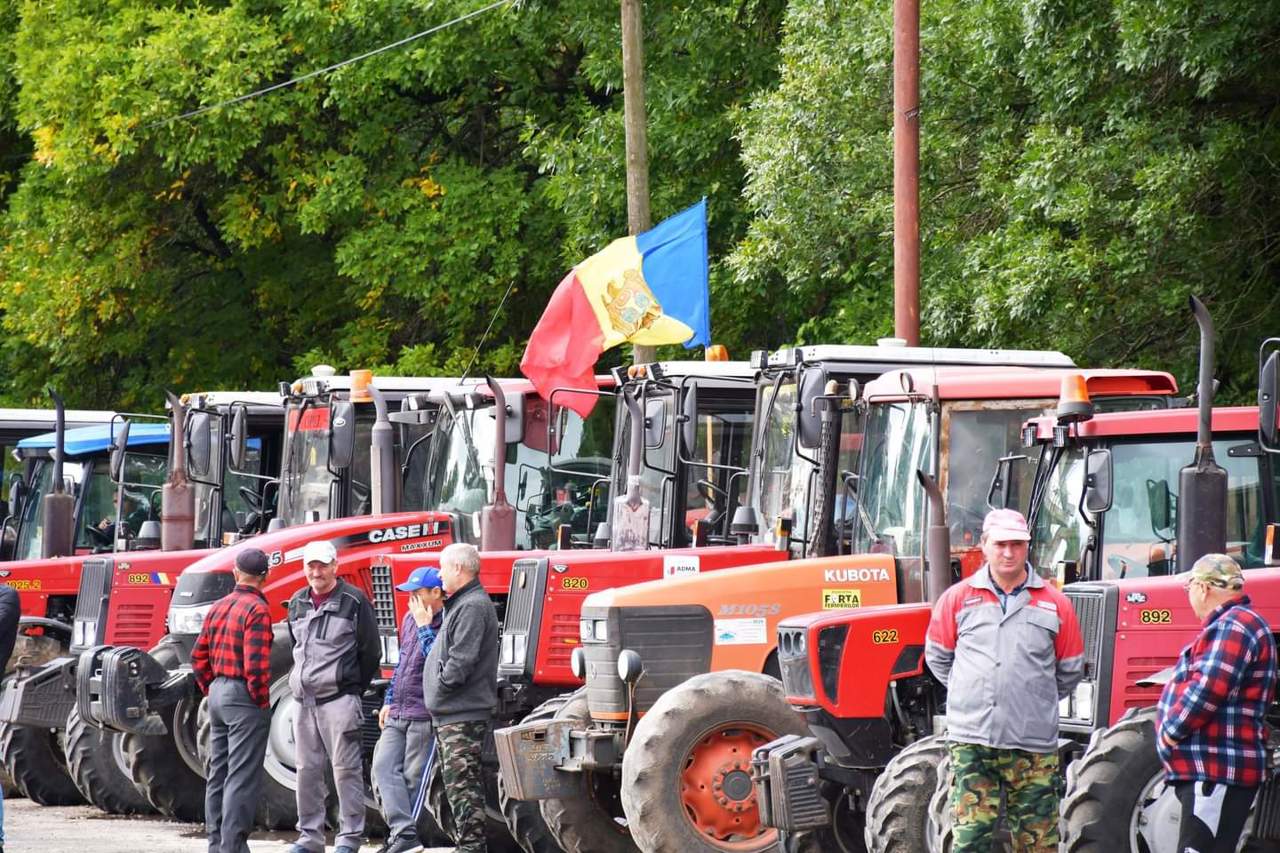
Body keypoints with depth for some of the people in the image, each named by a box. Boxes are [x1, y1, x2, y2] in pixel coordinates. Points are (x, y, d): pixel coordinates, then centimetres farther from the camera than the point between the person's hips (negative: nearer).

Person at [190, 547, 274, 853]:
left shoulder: (219, 607, 9)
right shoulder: (256, 610, -16)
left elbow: (199, 656, 12)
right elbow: (256, 664, -23)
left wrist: (211, 690, 18)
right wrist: (262, 701, -12)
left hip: (218, 693, 8)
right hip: (244, 697, -8)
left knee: (219, 772, 14)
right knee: (242, 777, -5)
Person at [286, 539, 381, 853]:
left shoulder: (354, 601, -5)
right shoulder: (297, 603, 13)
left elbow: (370, 651, -1)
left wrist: (354, 687, 2)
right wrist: (301, 680, 15)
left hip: (338, 698, -6)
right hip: (304, 698, 6)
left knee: (346, 770, -5)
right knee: (308, 770, 9)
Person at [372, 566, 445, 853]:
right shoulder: (410, 619, 13)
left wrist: (424, 627, -20)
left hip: (422, 715, -8)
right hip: (397, 712, 8)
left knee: (412, 778, -2)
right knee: (383, 769, -4)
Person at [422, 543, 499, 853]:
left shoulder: (472, 607, -15)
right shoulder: (462, 604, 18)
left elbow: (461, 660, -22)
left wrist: (441, 687, -12)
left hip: (462, 716, -11)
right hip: (451, 714, 11)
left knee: (461, 785, -11)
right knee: (458, 785, 15)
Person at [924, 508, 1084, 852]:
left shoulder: (1054, 604, 5)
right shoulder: (959, 599, 5)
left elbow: (1070, 671, 16)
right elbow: (937, 657, 17)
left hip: (1032, 743, 1)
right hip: (972, 739, -1)